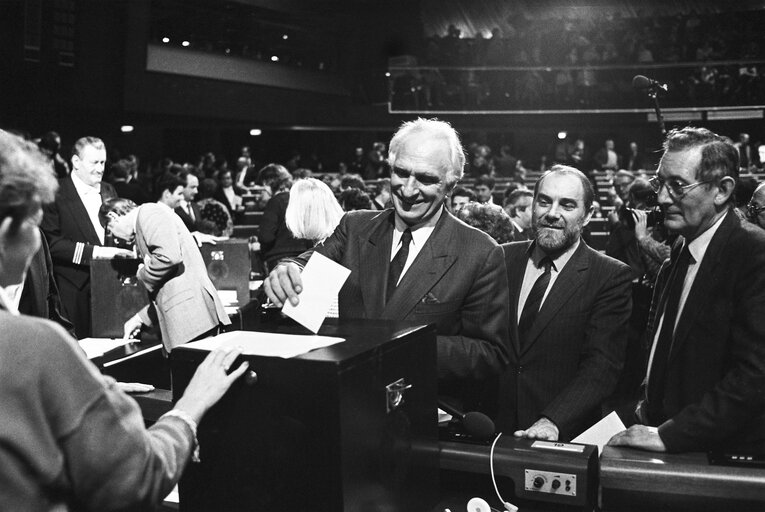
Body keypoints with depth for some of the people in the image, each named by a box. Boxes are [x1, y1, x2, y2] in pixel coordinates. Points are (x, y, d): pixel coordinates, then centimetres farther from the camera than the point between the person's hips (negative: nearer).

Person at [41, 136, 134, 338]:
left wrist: (129, 247, 1)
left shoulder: (108, 191, 14)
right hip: (75, 290, -5)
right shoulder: (56, 194, -7)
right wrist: (94, 252, -20)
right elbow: (52, 242, -14)